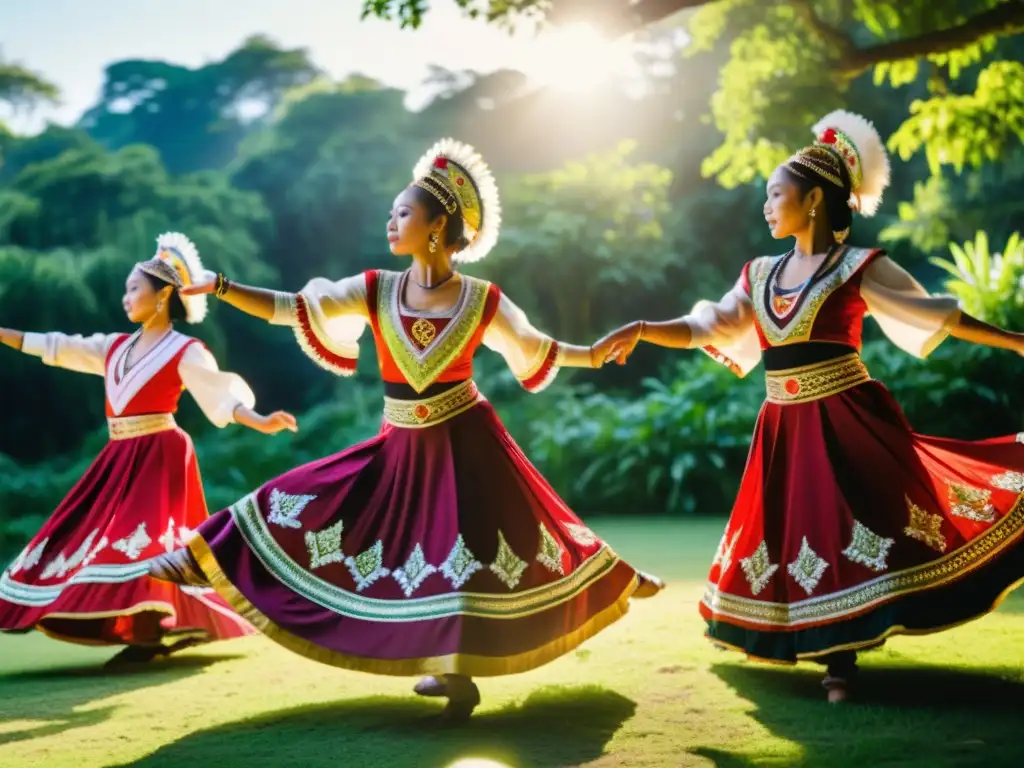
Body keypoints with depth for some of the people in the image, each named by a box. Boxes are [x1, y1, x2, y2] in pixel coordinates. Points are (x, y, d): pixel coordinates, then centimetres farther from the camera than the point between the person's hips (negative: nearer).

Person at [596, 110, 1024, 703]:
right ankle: (837, 655, 23)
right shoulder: (762, 275, 11)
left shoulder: (859, 267, -4)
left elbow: (932, 315, -4)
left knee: (846, 530, -9)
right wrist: (641, 330, 3)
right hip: (785, 429, 6)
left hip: (845, 422, -6)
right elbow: (708, 329, 14)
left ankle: (840, 659, 1)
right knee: (794, 536, 8)